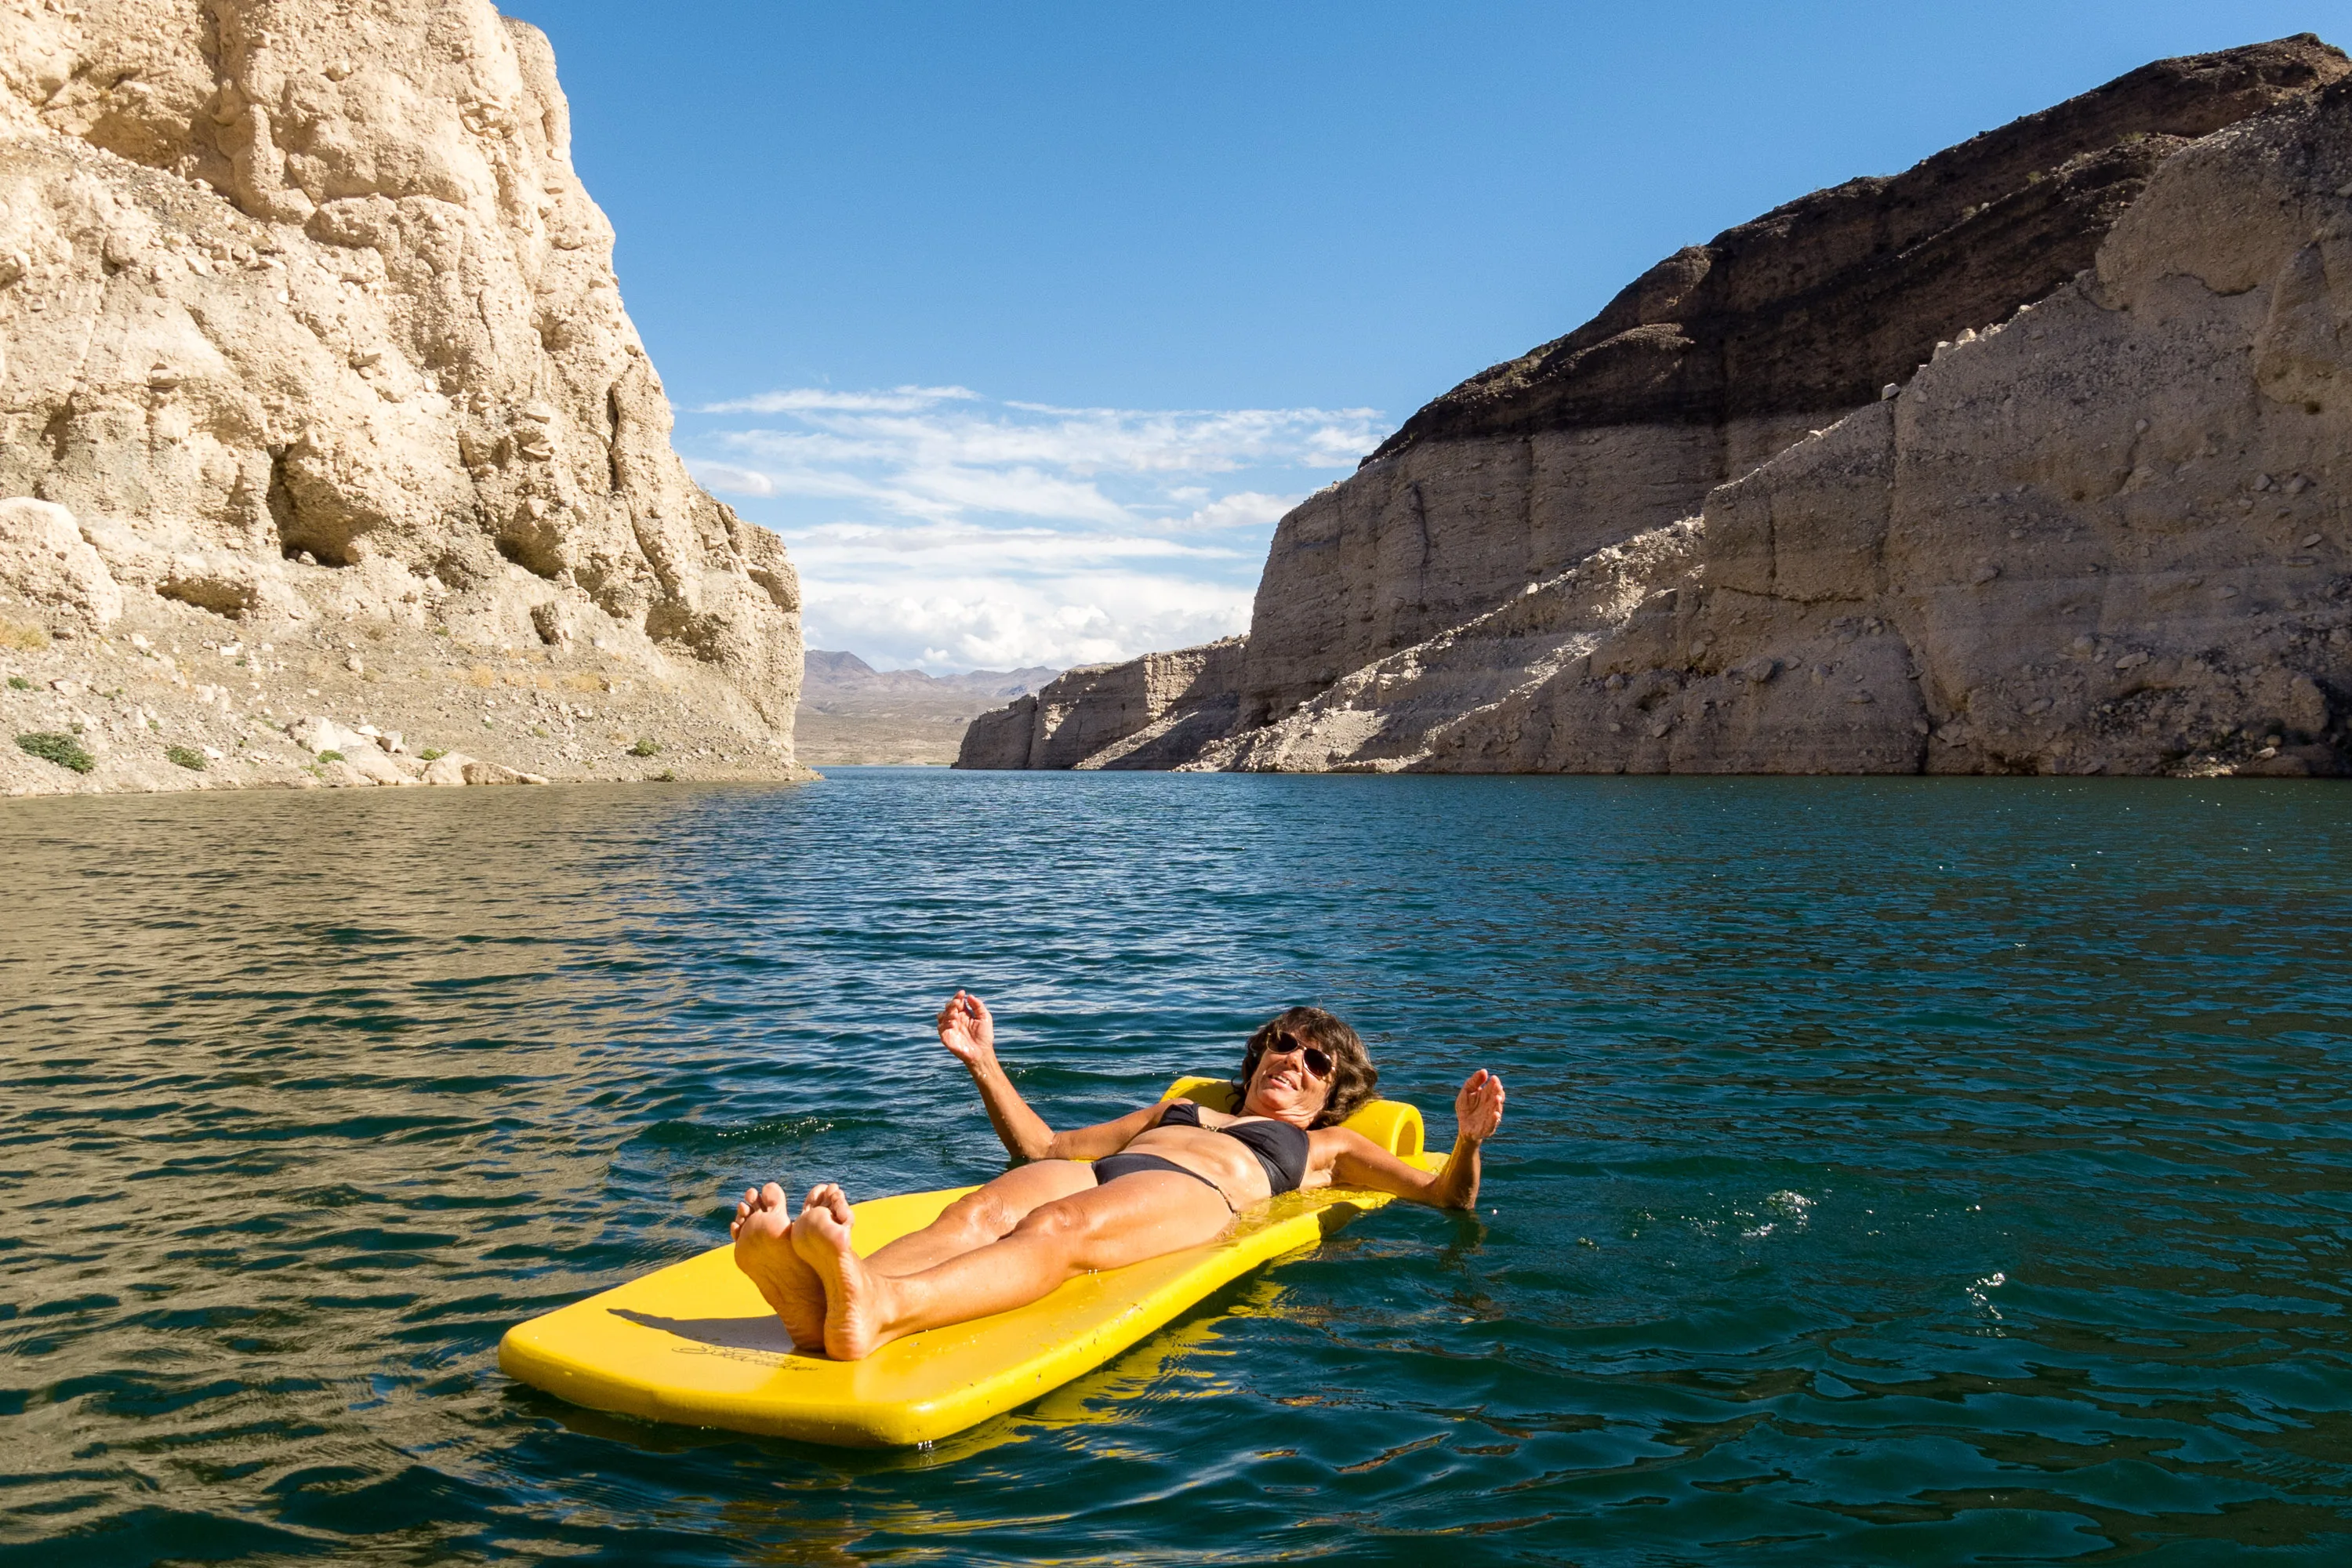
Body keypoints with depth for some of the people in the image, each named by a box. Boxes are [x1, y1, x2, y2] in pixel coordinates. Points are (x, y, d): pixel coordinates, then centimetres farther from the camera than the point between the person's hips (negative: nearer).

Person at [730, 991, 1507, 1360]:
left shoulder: (1326, 1145, 35)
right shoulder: (1178, 1110, 44)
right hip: (1103, 1174, 4)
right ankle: (821, 1301, -64)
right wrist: (984, 1062, 34)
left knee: (1059, 1229, -39)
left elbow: (1445, 1196, 25)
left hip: (1191, 1197, -4)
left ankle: (880, 1311, -69)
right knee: (979, 1211, -33)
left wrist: (1468, 1141, 3)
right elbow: (1044, 1148, 40)